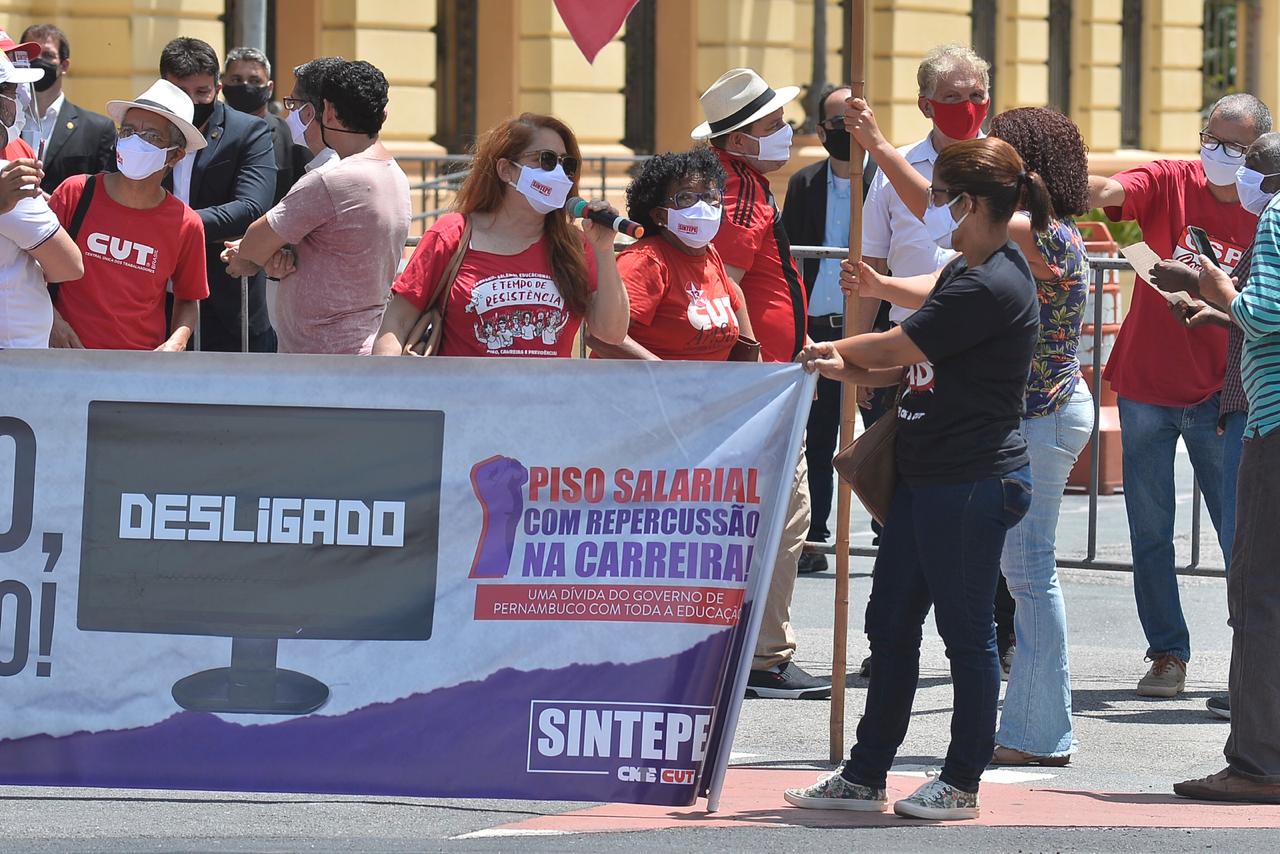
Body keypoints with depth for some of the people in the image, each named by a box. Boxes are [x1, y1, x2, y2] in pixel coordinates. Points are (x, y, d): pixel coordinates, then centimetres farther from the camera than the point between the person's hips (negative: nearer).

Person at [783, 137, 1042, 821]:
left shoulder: (992, 287, -19)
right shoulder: (965, 273, 14)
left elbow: (895, 348, -14)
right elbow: (912, 363, 17)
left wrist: (836, 349, 5)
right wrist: (846, 369, 1)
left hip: (973, 482, -10)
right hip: (925, 477, 10)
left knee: (966, 630, 1)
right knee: (889, 623, 13)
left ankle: (961, 784, 11)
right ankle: (864, 777, 19)